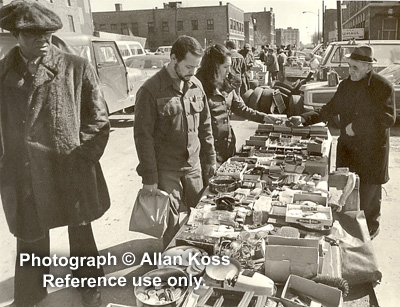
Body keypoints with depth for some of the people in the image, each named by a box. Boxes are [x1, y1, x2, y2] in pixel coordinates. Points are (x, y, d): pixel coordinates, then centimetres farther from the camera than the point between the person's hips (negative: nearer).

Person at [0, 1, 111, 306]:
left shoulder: (77, 68, -6)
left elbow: (99, 119, -3)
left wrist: (81, 155, -8)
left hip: (72, 172, -1)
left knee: (80, 230, 17)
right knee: (31, 238, 13)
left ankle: (89, 282, 43)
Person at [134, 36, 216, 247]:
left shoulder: (196, 85, 4)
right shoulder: (150, 90, -13)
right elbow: (143, 136, -13)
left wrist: (210, 157, 13)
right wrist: (149, 177, -13)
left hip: (193, 166, 6)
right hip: (166, 170, -5)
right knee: (172, 224, 2)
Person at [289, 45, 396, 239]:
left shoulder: (383, 87, -11)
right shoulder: (345, 85, 5)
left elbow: (389, 119, -14)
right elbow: (329, 110, 9)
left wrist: (357, 126, -19)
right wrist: (304, 119, -4)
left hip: (372, 150, -4)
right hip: (347, 147, 5)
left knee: (369, 192, 8)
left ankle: (370, 227, 30)